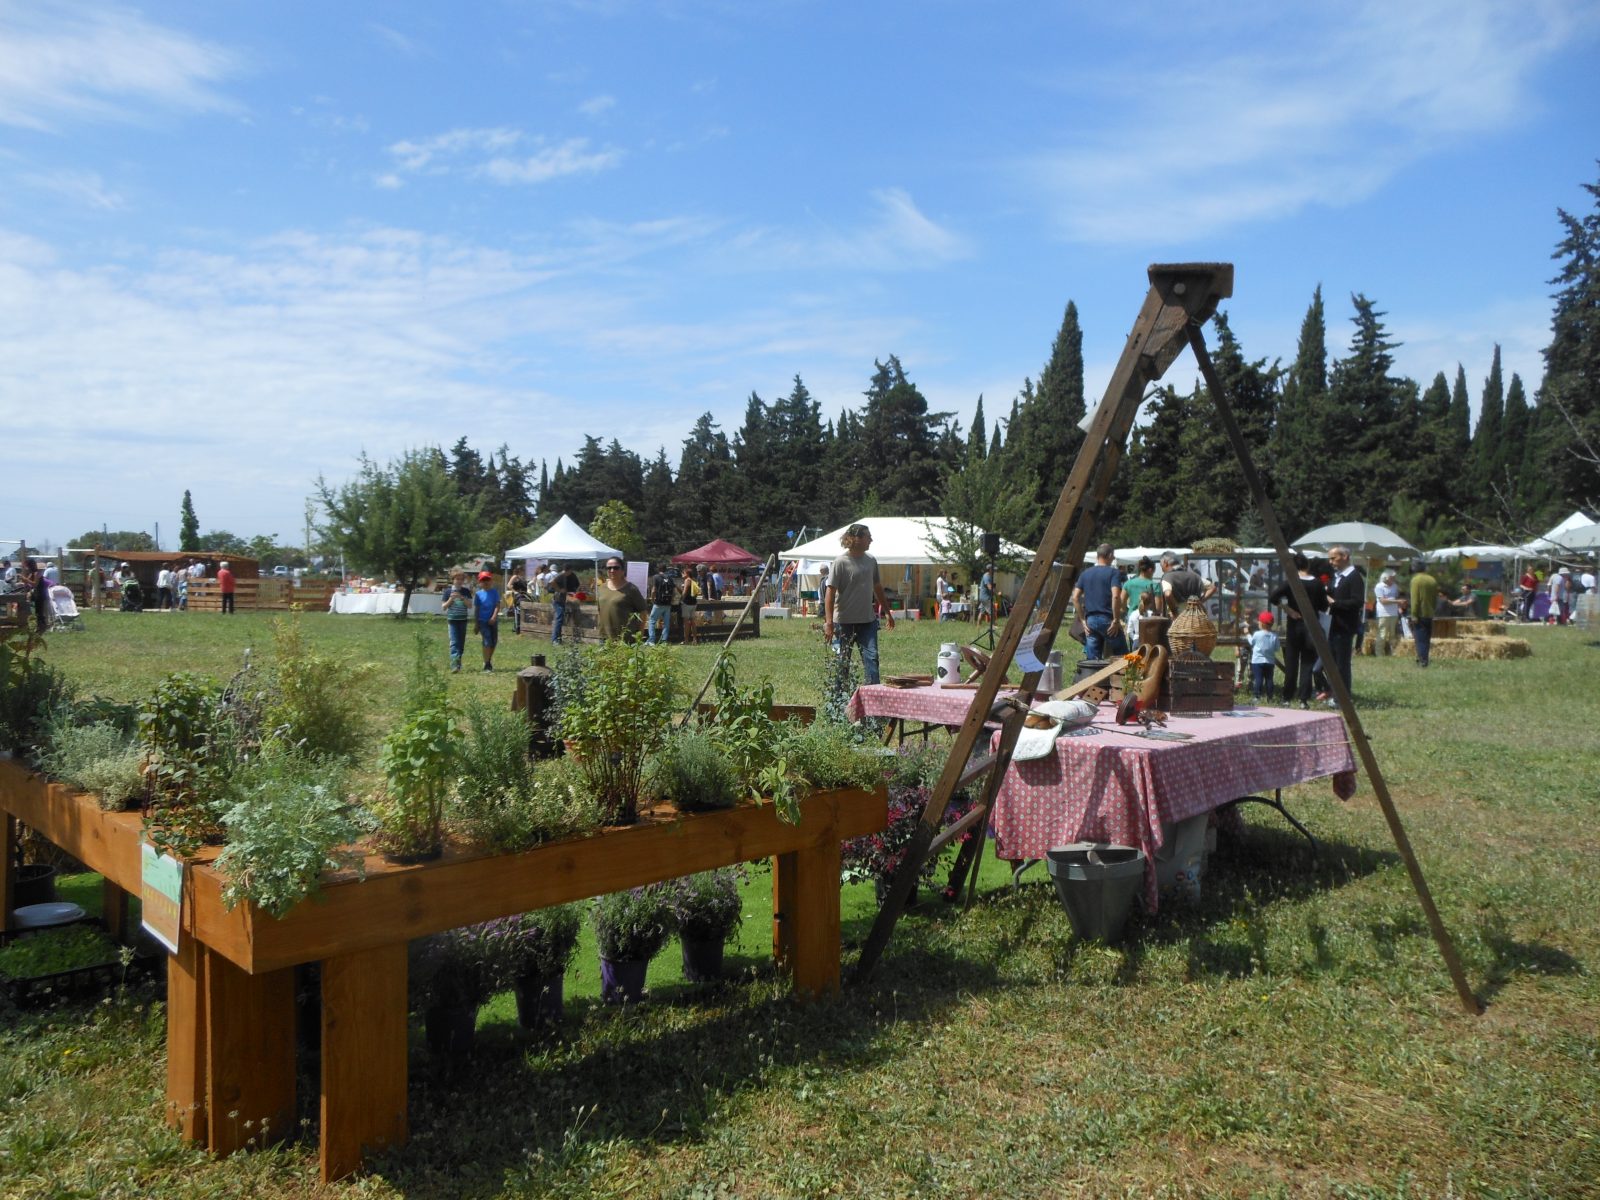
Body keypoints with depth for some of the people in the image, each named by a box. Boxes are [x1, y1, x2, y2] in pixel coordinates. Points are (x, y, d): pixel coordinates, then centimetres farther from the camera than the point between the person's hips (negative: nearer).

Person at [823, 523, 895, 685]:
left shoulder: (871, 561, 8)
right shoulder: (841, 562, -10)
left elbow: (877, 588, 19)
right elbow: (831, 591, -13)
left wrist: (887, 612, 23)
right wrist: (829, 622, -19)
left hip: (868, 619, 4)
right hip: (845, 621, -4)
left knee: (871, 656, -5)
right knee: (843, 661, 5)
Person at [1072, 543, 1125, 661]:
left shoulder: (1085, 574, 11)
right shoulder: (1114, 572, -5)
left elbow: (1075, 597, 7)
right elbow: (1115, 596, -18)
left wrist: (1083, 620, 9)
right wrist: (1116, 620, -12)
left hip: (1090, 620, 5)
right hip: (1107, 620, -5)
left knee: (1092, 660, 6)